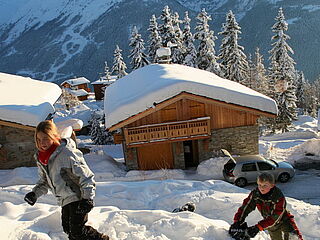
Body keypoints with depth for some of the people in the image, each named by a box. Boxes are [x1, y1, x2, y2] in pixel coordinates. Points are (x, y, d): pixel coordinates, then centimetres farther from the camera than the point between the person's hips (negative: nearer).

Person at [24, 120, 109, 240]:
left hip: (77, 198, -8)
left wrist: (87, 198, -22)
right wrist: (35, 193, 3)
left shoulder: (67, 153, -20)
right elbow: (44, 181, 20)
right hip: (65, 201, 8)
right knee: (68, 229, 14)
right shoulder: (40, 158, 6)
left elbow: (86, 175, -19)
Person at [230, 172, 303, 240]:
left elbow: (274, 217, -34)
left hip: (283, 220, -4)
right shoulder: (255, 194, -18)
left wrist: (258, 227, -41)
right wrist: (237, 221, -30)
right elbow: (245, 207, -15)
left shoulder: (279, 197, -30)